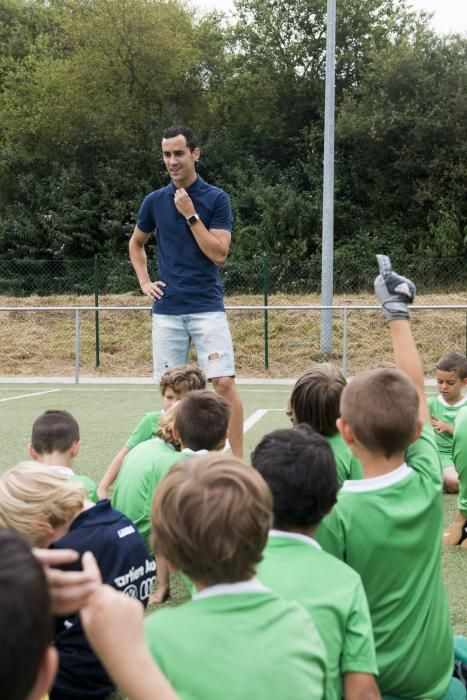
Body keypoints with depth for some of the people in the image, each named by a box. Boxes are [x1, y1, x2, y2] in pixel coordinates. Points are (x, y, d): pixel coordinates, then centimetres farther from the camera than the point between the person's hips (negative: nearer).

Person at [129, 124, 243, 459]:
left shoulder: (216, 198, -2)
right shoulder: (155, 201, 8)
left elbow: (219, 253, -11)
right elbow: (136, 243, 24)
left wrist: (190, 215, -13)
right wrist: (144, 282, 11)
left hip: (207, 308, -3)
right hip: (166, 309, 3)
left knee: (224, 382, -11)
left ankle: (238, 460, -2)